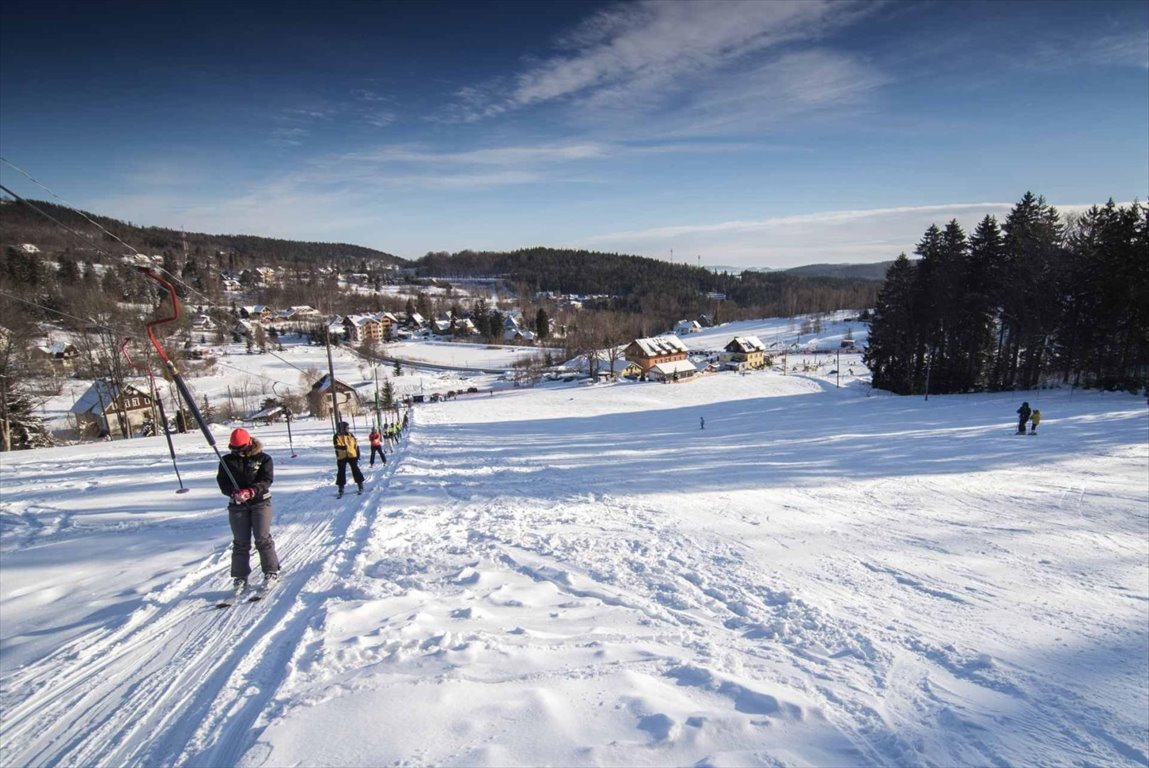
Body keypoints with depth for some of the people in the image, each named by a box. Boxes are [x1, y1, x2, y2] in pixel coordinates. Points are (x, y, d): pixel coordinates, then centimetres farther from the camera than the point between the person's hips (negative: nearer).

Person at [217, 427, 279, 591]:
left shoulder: (263, 459, -3)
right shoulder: (227, 461, 4)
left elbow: (266, 480, -12)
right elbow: (223, 482, -3)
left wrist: (250, 491, -29)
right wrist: (234, 492, -24)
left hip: (260, 502, -2)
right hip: (237, 504, 2)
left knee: (263, 538, -4)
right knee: (240, 542, 6)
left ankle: (271, 571, 9)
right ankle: (240, 576, 16)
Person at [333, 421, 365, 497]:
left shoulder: (350, 435, 6)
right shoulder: (337, 436, -3)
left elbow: (356, 445, 9)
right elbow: (337, 446, -13)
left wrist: (357, 455, 6)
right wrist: (342, 447, -33)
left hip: (352, 456, 2)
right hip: (342, 457, -2)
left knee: (355, 470, 4)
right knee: (341, 472, 3)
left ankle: (360, 485, 14)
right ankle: (341, 489, 11)